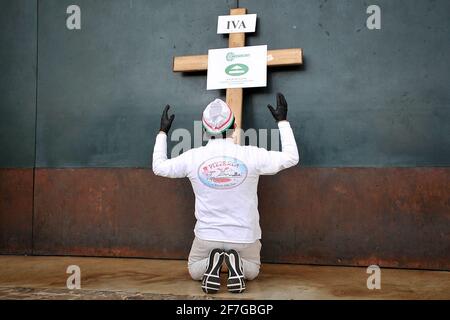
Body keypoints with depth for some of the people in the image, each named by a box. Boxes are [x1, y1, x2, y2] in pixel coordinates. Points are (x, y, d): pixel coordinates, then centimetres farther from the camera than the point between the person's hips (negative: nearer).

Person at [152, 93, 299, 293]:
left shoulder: (193, 157, -12)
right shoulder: (251, 155, -16)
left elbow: (159, 167, 6)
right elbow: (291, 157, -1)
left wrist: (163, 132, 17)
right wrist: (282, 121, 7)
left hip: (207, 235, 1)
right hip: (244, 236, 0)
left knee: (194, 271, 28)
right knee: (252, 270, 29)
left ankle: (212, 264, -6)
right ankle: (236, 265, -6)